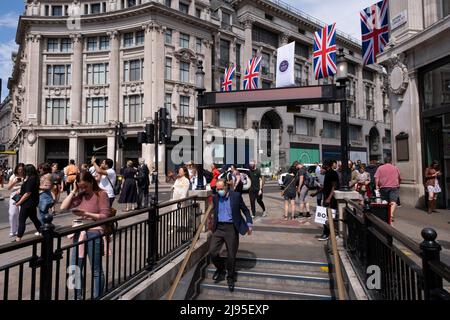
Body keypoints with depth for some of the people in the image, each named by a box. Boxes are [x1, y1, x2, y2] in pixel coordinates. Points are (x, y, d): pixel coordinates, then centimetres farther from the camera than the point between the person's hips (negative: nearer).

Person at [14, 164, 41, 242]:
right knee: (34, 218, 17)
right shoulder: (35, 179, 8)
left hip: (27, 203, -9)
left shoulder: (30, 179, -19)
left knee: (21, 220, 1)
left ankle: (19, 238, 7)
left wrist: (19, 202, -13)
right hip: (33, 202, 9)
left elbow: (27, 193, -21)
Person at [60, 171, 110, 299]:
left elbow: (105, 216, -12)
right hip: (79, 234, 6)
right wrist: (73, 191, -3)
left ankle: (97, 297, 22)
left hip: (95, 234, -5)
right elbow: (63, 207, -1)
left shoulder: (101, 194, -7)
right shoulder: (79, 195, 9)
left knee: (96, 270, 6)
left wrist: (86, 213, -17)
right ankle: (77, 296, 32)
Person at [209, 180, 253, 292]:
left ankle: (230, 277, 27)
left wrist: (249, 224, -2)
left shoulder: (236, 196, -4)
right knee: (212, 251, -6)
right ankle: (220, 269, 23)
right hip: (219, 227, 3)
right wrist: (213, 226, 17)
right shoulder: (215, 198, 6)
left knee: (231, 255, 3)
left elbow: (245, 210, 4)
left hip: (231, 228, -3)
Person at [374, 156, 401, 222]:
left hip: (383, 187, 1)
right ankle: (391, 214, -27)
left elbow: (377, 178, -3)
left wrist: (376, 185, -1)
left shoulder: (380, 168, 7)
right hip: (394, 187, -1)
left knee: (385, 202, 11)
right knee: (393, 202, -9)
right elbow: (399, 178, 16)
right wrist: (398, 184, 30)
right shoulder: (395, 168, 11)